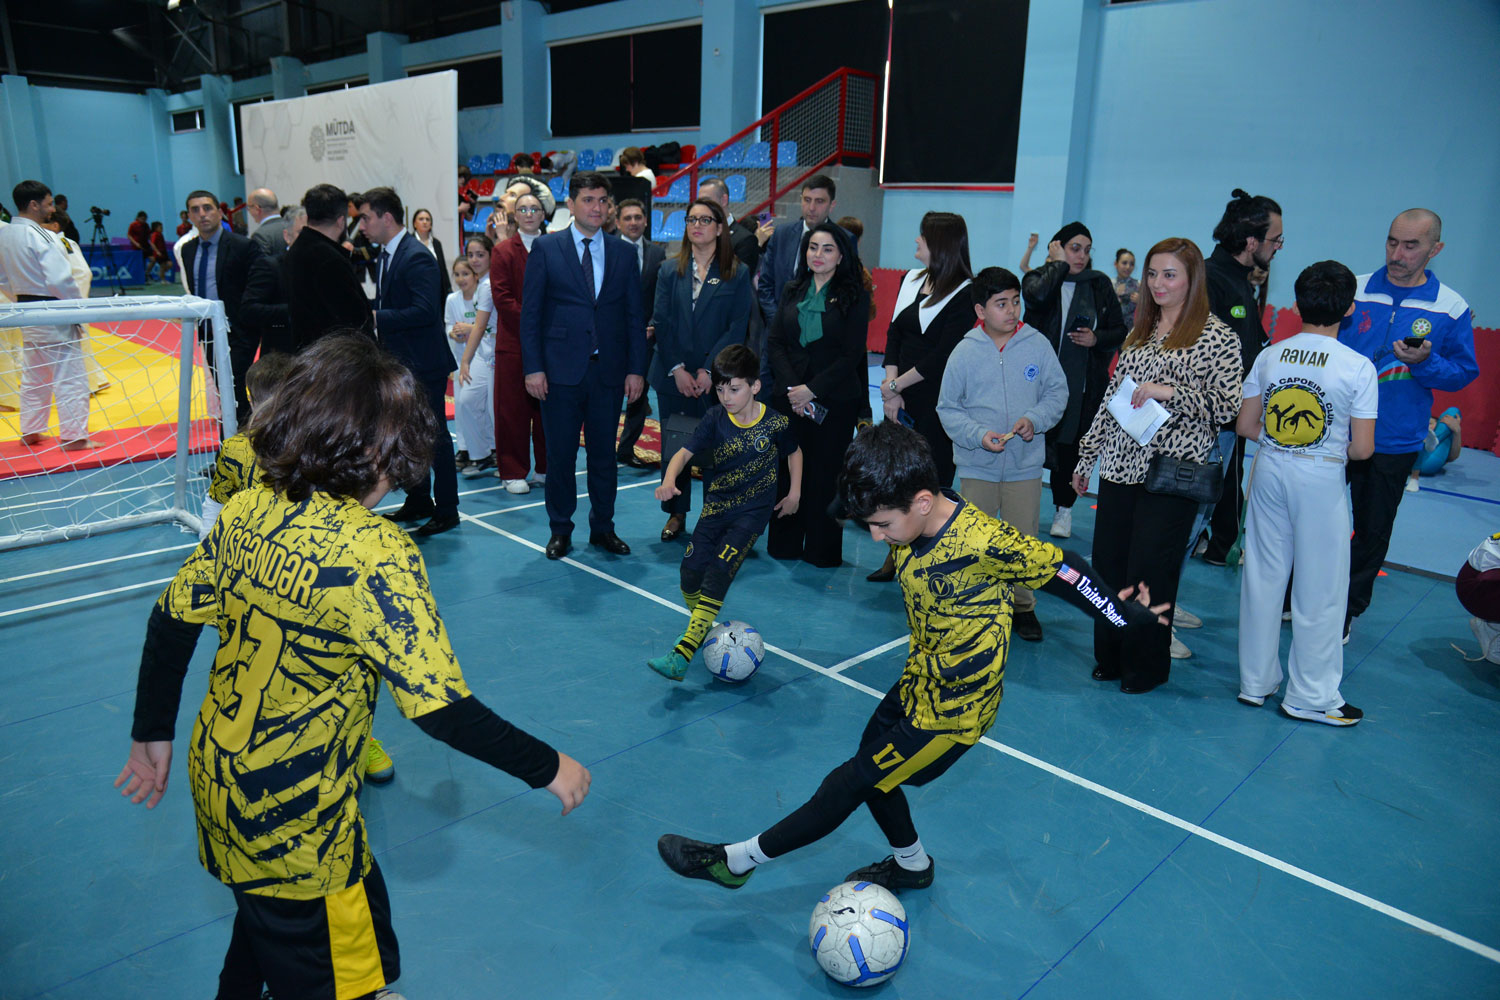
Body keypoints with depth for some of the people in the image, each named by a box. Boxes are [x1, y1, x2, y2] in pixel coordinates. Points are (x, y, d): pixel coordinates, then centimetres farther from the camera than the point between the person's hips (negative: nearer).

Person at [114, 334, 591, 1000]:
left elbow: (170, 625, 3)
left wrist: (154, 733, 18)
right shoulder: (375, 552, -28)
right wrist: (548, 767, -15)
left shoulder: (245, 511, -7)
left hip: (217, 780, 7)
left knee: (268, 917, 33)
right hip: (297, 826, -7)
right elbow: (441, 708, -27)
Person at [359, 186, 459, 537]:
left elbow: (425, 311, -26)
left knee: (434, 436, -1)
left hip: (424, 364, -10)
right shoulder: (384, 255, 13)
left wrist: (376, 318, -23)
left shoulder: (417, 257, -18)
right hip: (397, 362, 10)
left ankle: (446, 510, 10)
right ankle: (418, 501, 30)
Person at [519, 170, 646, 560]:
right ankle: (560, 530, 21)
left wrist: (636, 369, 1)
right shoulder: (546, 248, 2)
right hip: (560, 371, -2)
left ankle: (602, 528, 24)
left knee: (604, 454, 10)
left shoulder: (623, 253, 8)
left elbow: (635, 316, 8)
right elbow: (530, 312, 0)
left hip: (608, 371, 2)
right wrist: (533, 367, -8)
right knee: (560, 455, 6)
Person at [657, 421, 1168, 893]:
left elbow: (1062, 569, -17)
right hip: (918, 682, 8)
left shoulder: (985, 542, -29)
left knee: (850, 784, 0)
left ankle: (737, 860, 15)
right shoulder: (913, 527, -9)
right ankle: (911, 865, 47)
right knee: (872, 770, 20)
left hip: (952, 711, -7)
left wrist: (1125, 615, -6)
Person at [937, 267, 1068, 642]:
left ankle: (1022, 607, 29)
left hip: (1025, 465, 1)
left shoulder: (1037, 344, -3)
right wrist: (979, 435, -17)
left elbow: (1057, 391, 6)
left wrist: (1035, 419, -13)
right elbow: (948, 408, -2)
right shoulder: (965, 351, -6)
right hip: (977, 467, -1)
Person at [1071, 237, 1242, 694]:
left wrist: (1171, 390, -19)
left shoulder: (1217, 336, -3)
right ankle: (1111, 657, 25)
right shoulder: (1140, 331, 15)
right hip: (1120, 465, 6)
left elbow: (1230, 405, -9)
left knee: (1149, 570, 0)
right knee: (1107, 564, 7)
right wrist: (1087, 454, 17)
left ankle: (1147, 666, 19)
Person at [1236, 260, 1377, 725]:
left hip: (1270, 470, 4)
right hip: (1321, 479, -4)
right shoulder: (1358, 367, -10)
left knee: (1262, 578, 12)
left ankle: (1255, 681, 24)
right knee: (1319, 589, 7)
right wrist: (1331, 447, 10)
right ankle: (1309, 696, 17)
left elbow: (1245, 425, 3)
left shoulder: (1270, 356, 0)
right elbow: (1362, 448, -9)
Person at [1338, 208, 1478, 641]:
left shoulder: (1451, 308, -4)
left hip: (1394, 442, 0)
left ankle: (1348, 609, 27)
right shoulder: (1352, 290, -3)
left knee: (1373, 531, 10)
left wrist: (1426, 362, -19)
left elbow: (1464, 373, 0)